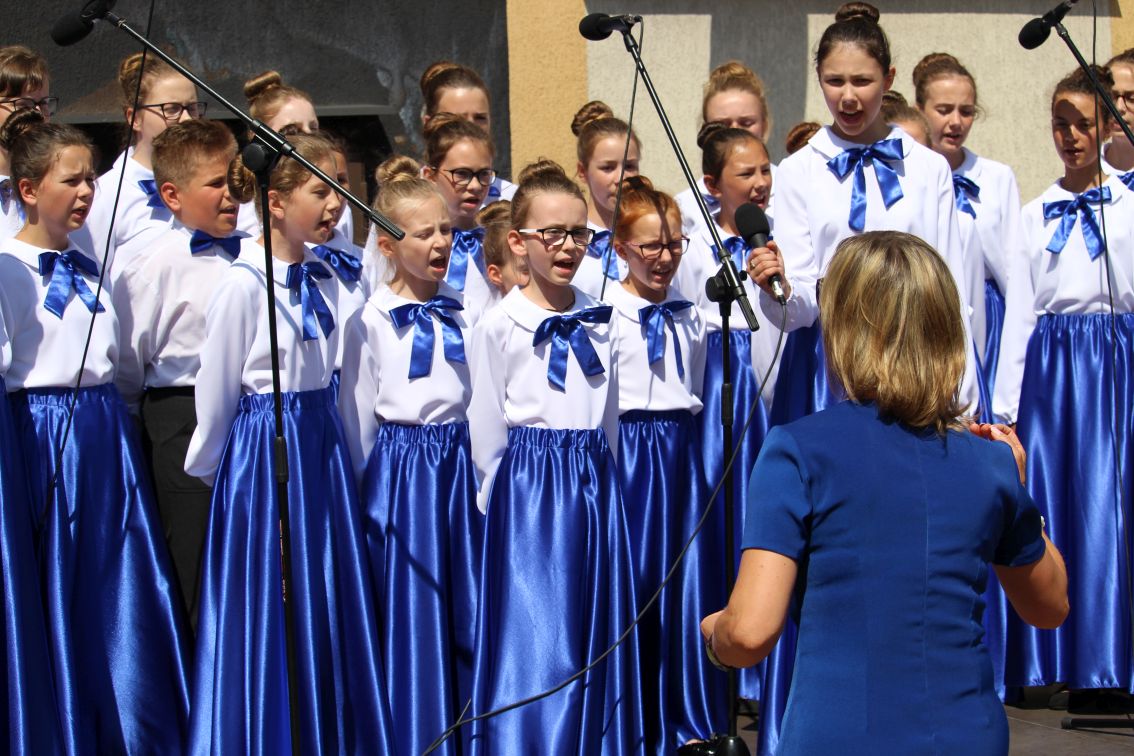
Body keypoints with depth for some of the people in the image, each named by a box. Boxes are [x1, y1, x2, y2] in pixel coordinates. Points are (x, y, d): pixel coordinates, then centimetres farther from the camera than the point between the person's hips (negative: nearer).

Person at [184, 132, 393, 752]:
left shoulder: (322, 277, 6)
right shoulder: (243, 283, -14)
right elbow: (216, 392, -6)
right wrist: (203, 469, 2)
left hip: (321, 445, 7)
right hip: (264, 447, -7)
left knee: (328, 605, 10)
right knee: (266, 611, 1)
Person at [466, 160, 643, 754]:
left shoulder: (600, 322, 9)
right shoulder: (498, 326, -4)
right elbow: (487, 430, -1)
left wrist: (596, 480, 12)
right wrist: (502, 499, 1)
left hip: (595, 490, 4)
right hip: (529, 490, -4)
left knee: (594, 633, 7)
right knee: (533, 642, -5)